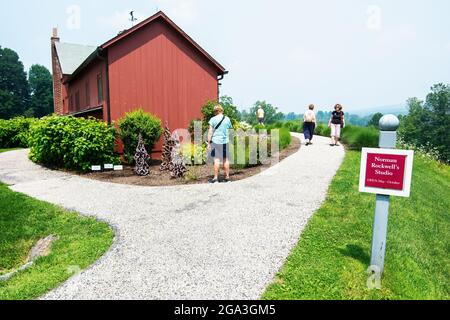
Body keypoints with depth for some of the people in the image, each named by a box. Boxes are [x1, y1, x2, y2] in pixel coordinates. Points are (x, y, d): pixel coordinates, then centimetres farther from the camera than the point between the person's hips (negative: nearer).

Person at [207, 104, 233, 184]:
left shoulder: (213, 119, -5)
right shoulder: (227, 119, 4)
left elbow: (210, 132, -6)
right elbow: (230, 128, 12)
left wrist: (209, 143, -2)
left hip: (216, 141, -3)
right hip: (225, 141, 3)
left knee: (217, 159, 0)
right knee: (226, 159, 9)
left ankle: (216, 178, 3)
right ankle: (227, 177, 14)